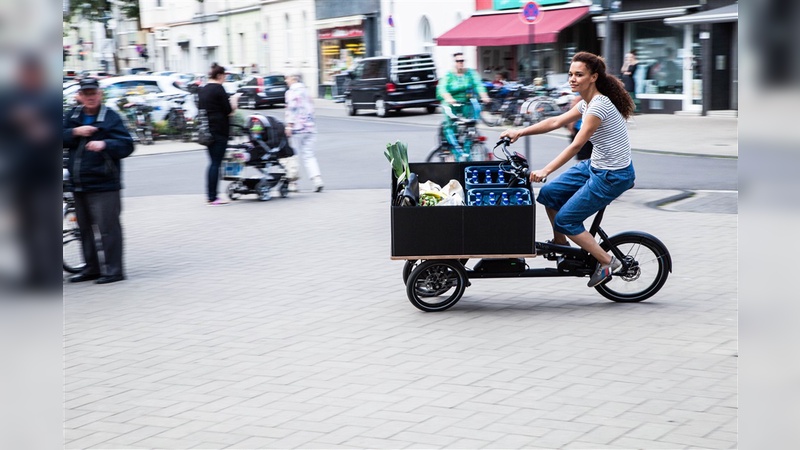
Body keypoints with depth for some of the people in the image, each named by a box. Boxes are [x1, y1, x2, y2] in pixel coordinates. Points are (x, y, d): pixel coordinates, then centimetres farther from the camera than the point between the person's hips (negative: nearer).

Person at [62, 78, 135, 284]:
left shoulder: (111, 117, -6)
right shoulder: (72, 116, 11)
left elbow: (126, 145, -12)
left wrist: (105, 144, -29)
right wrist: (75, 132, -11)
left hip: (103, 184, -7)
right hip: (78, 184, 7)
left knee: (107, 227, -8)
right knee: (85, 228, 15)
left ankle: (113, 270, -3)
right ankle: (92, 268, 26)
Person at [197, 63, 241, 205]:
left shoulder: (202, 90, 13)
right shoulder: (218, 89, -11)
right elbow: (228, 111, -13)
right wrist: (234, 101, 5)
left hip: (207, 130, 8)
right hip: (219, 129, -8)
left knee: (213, 162, 13)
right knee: (216, 163, -6)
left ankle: (210, 195, 12)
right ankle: (213, 197, -6)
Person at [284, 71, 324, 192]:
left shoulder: (292, 92, -6)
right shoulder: (305, 91, 18)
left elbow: (292, 109, -17)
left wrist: (289, 125, -19)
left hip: (297, 128, -7)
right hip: (310, 127, 7)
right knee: (309, 155, 6)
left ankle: (292, 182, 4)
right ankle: (317, 180, -9)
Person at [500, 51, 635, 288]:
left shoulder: (599, 105, -23)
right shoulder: (587, 103, 6)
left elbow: (576, 145, -27)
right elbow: (556, 122, 11)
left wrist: (545, 171, -30)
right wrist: (520, 132, 7)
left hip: (613, 176, -9)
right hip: (595, 166, 9)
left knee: (565, 219, -6)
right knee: (549, 193, 9)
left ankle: (606, 262, 6)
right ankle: (560, 244, 26)